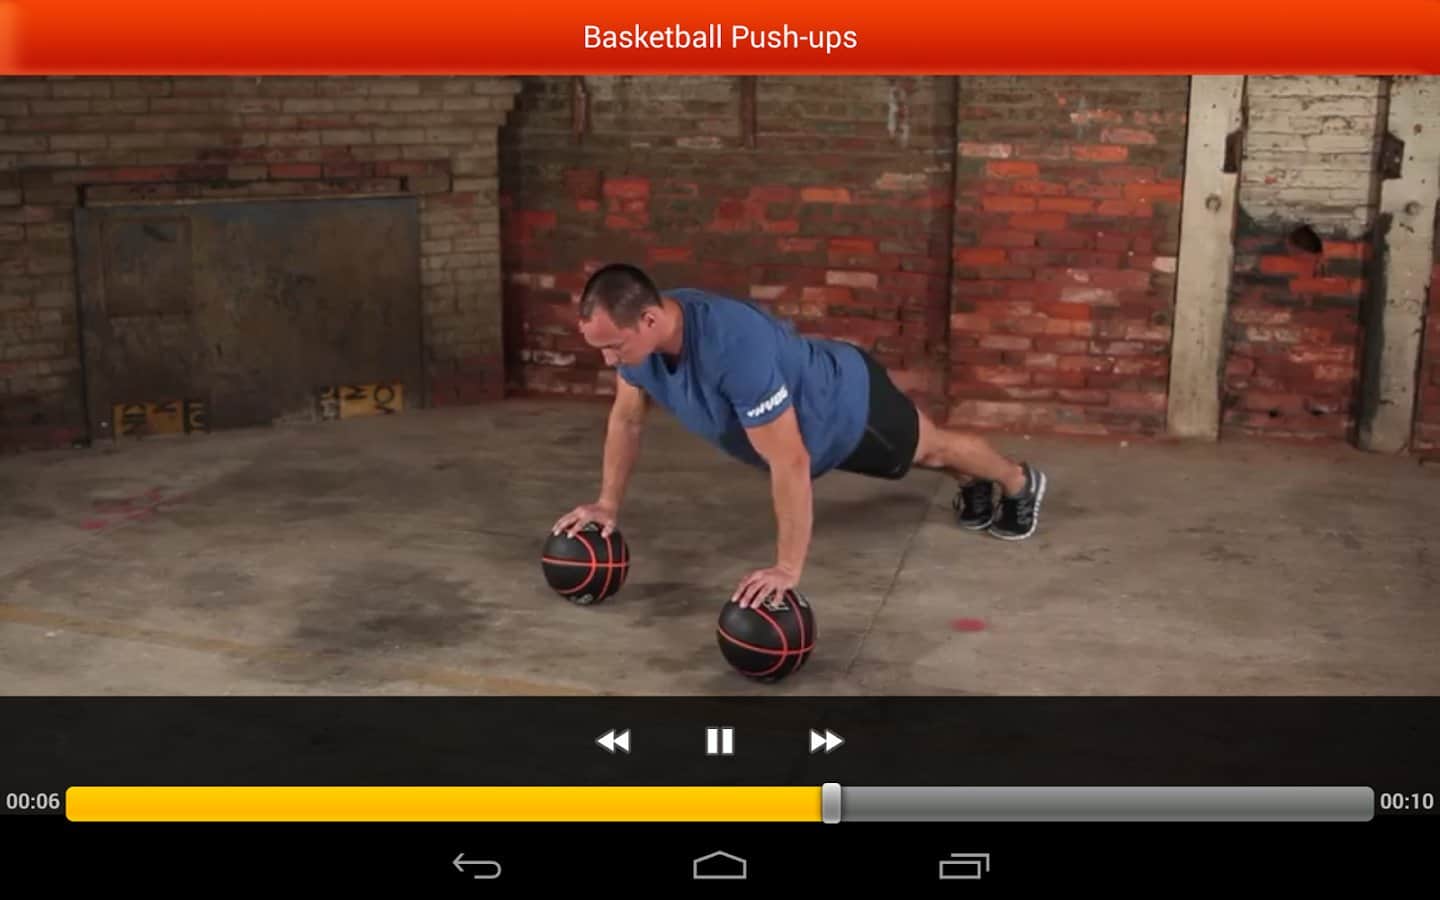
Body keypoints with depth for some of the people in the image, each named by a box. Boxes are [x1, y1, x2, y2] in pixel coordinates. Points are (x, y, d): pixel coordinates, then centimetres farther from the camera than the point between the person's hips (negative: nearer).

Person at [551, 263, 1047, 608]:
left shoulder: (733, 347, -50)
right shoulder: (639, 332, -25)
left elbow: (791, 463, -46)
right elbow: (626, 419, -6)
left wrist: (788, 568, -43)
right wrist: (608, 504, -5)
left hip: (849, 407, -6)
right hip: (812, 401, 6)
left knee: (930, 447, 24)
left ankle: (1020, 483, 55)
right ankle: (972, 486, 64)